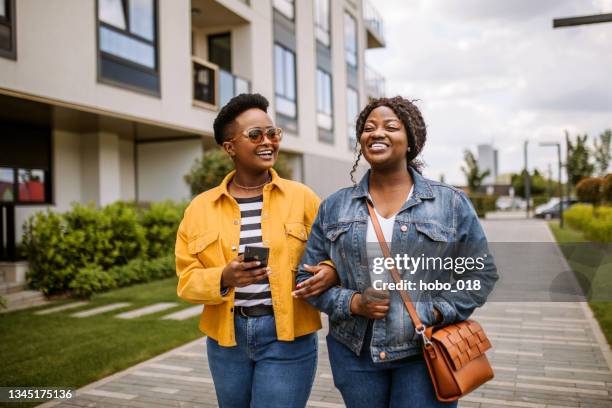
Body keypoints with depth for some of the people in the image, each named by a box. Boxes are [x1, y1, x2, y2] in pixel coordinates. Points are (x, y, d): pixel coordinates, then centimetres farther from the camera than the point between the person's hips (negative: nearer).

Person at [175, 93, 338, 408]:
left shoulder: (301, 197, -1)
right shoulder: (200, 208, 2)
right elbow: (187, 279, 1)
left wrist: (330, 272, -16)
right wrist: (224, 278, -19)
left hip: (287, 336, -2)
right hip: (226, 337, 3)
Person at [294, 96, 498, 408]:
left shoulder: (452, 203, 0)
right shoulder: (334, 207, 3)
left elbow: (481, 273, 4)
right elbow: (307, 277, 6)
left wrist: (436, 314, -10)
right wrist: (351, 303, -11)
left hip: (426, 352, -1)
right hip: (354, 354, 2)